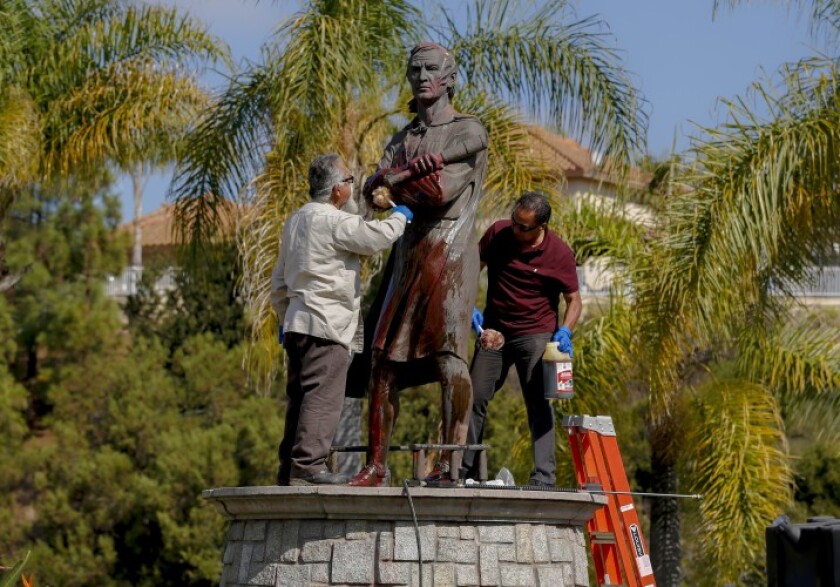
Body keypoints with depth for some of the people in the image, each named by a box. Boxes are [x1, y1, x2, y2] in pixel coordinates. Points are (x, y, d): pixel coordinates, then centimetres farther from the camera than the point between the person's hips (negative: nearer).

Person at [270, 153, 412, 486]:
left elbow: (280, 278, 25)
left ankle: (289, 470, 13)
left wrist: (283, 316, 32)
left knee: (299, 398, 11)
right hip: (324, 325, -10)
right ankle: (308, 465, -18)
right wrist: (400, 217, 9)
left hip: (297, 323, 10)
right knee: (323, 396, -12)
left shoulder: (296, 220, 19)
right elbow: (378, 237, -11)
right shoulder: (334, 222, -12)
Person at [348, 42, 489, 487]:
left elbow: (446, 190, -11)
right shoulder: (402, 139, 23)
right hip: (407, 254, 6)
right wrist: (420, 171, -8)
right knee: (383, 361, 1)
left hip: (449, 252, -6)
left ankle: (452, 462, -21)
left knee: (448, 355, -18)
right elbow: (373, 189, 5)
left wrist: (396, 178, -1)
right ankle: (377, 466, 4)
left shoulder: (468, 130, 5)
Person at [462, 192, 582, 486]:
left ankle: (543, 478, -11)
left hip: (535, 334, -4)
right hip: (493, 330, 4)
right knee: (474, 397, 6)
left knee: (538, 404, -9)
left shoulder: (559, 253, -11)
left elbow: (574, 299, -2)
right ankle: (464, 470, 18)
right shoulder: (498, 233, -4)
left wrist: (565, 330, -19)